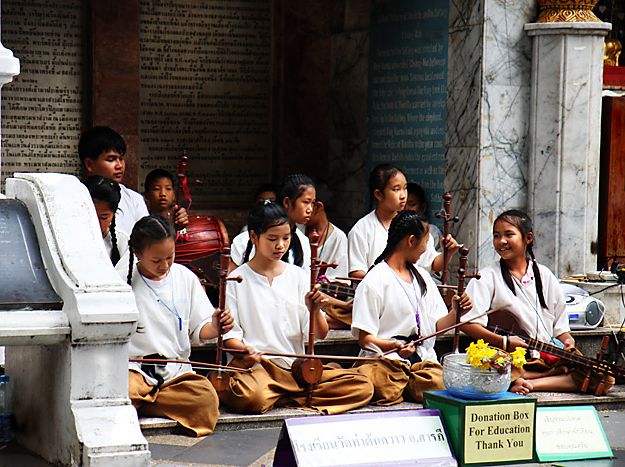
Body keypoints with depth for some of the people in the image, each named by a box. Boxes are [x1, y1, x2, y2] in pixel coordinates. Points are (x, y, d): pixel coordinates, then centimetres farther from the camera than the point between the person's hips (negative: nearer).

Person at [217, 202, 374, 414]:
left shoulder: (298, 276, 12)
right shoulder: (237, 280, 4)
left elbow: (320, 334, 8)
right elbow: (229, 335, 2)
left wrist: (314, 309, -13)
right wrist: (245, 350, -19)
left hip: (296, 366, 4)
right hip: (255, 365, -4)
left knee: (362, 386, -16)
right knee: (252, 397, -41)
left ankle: (281, 399, -12)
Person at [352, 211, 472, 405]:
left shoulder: (422, 276, 22)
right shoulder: (374, 281, -2)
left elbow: (436, 325, 19)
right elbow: (364, 338, -8)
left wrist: (456, 312, -1)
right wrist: (393, 347, -26)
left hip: (424, 360, 5)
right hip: (387, 360, -5)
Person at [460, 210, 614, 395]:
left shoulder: (545, 276, 17)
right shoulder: (487, 277, 4)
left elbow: (560, 326, 20)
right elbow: (467, 323, -9)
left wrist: (567, 342, -1)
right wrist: (503, 342, -19)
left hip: (549, 358, 5)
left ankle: (528, 384, -30)